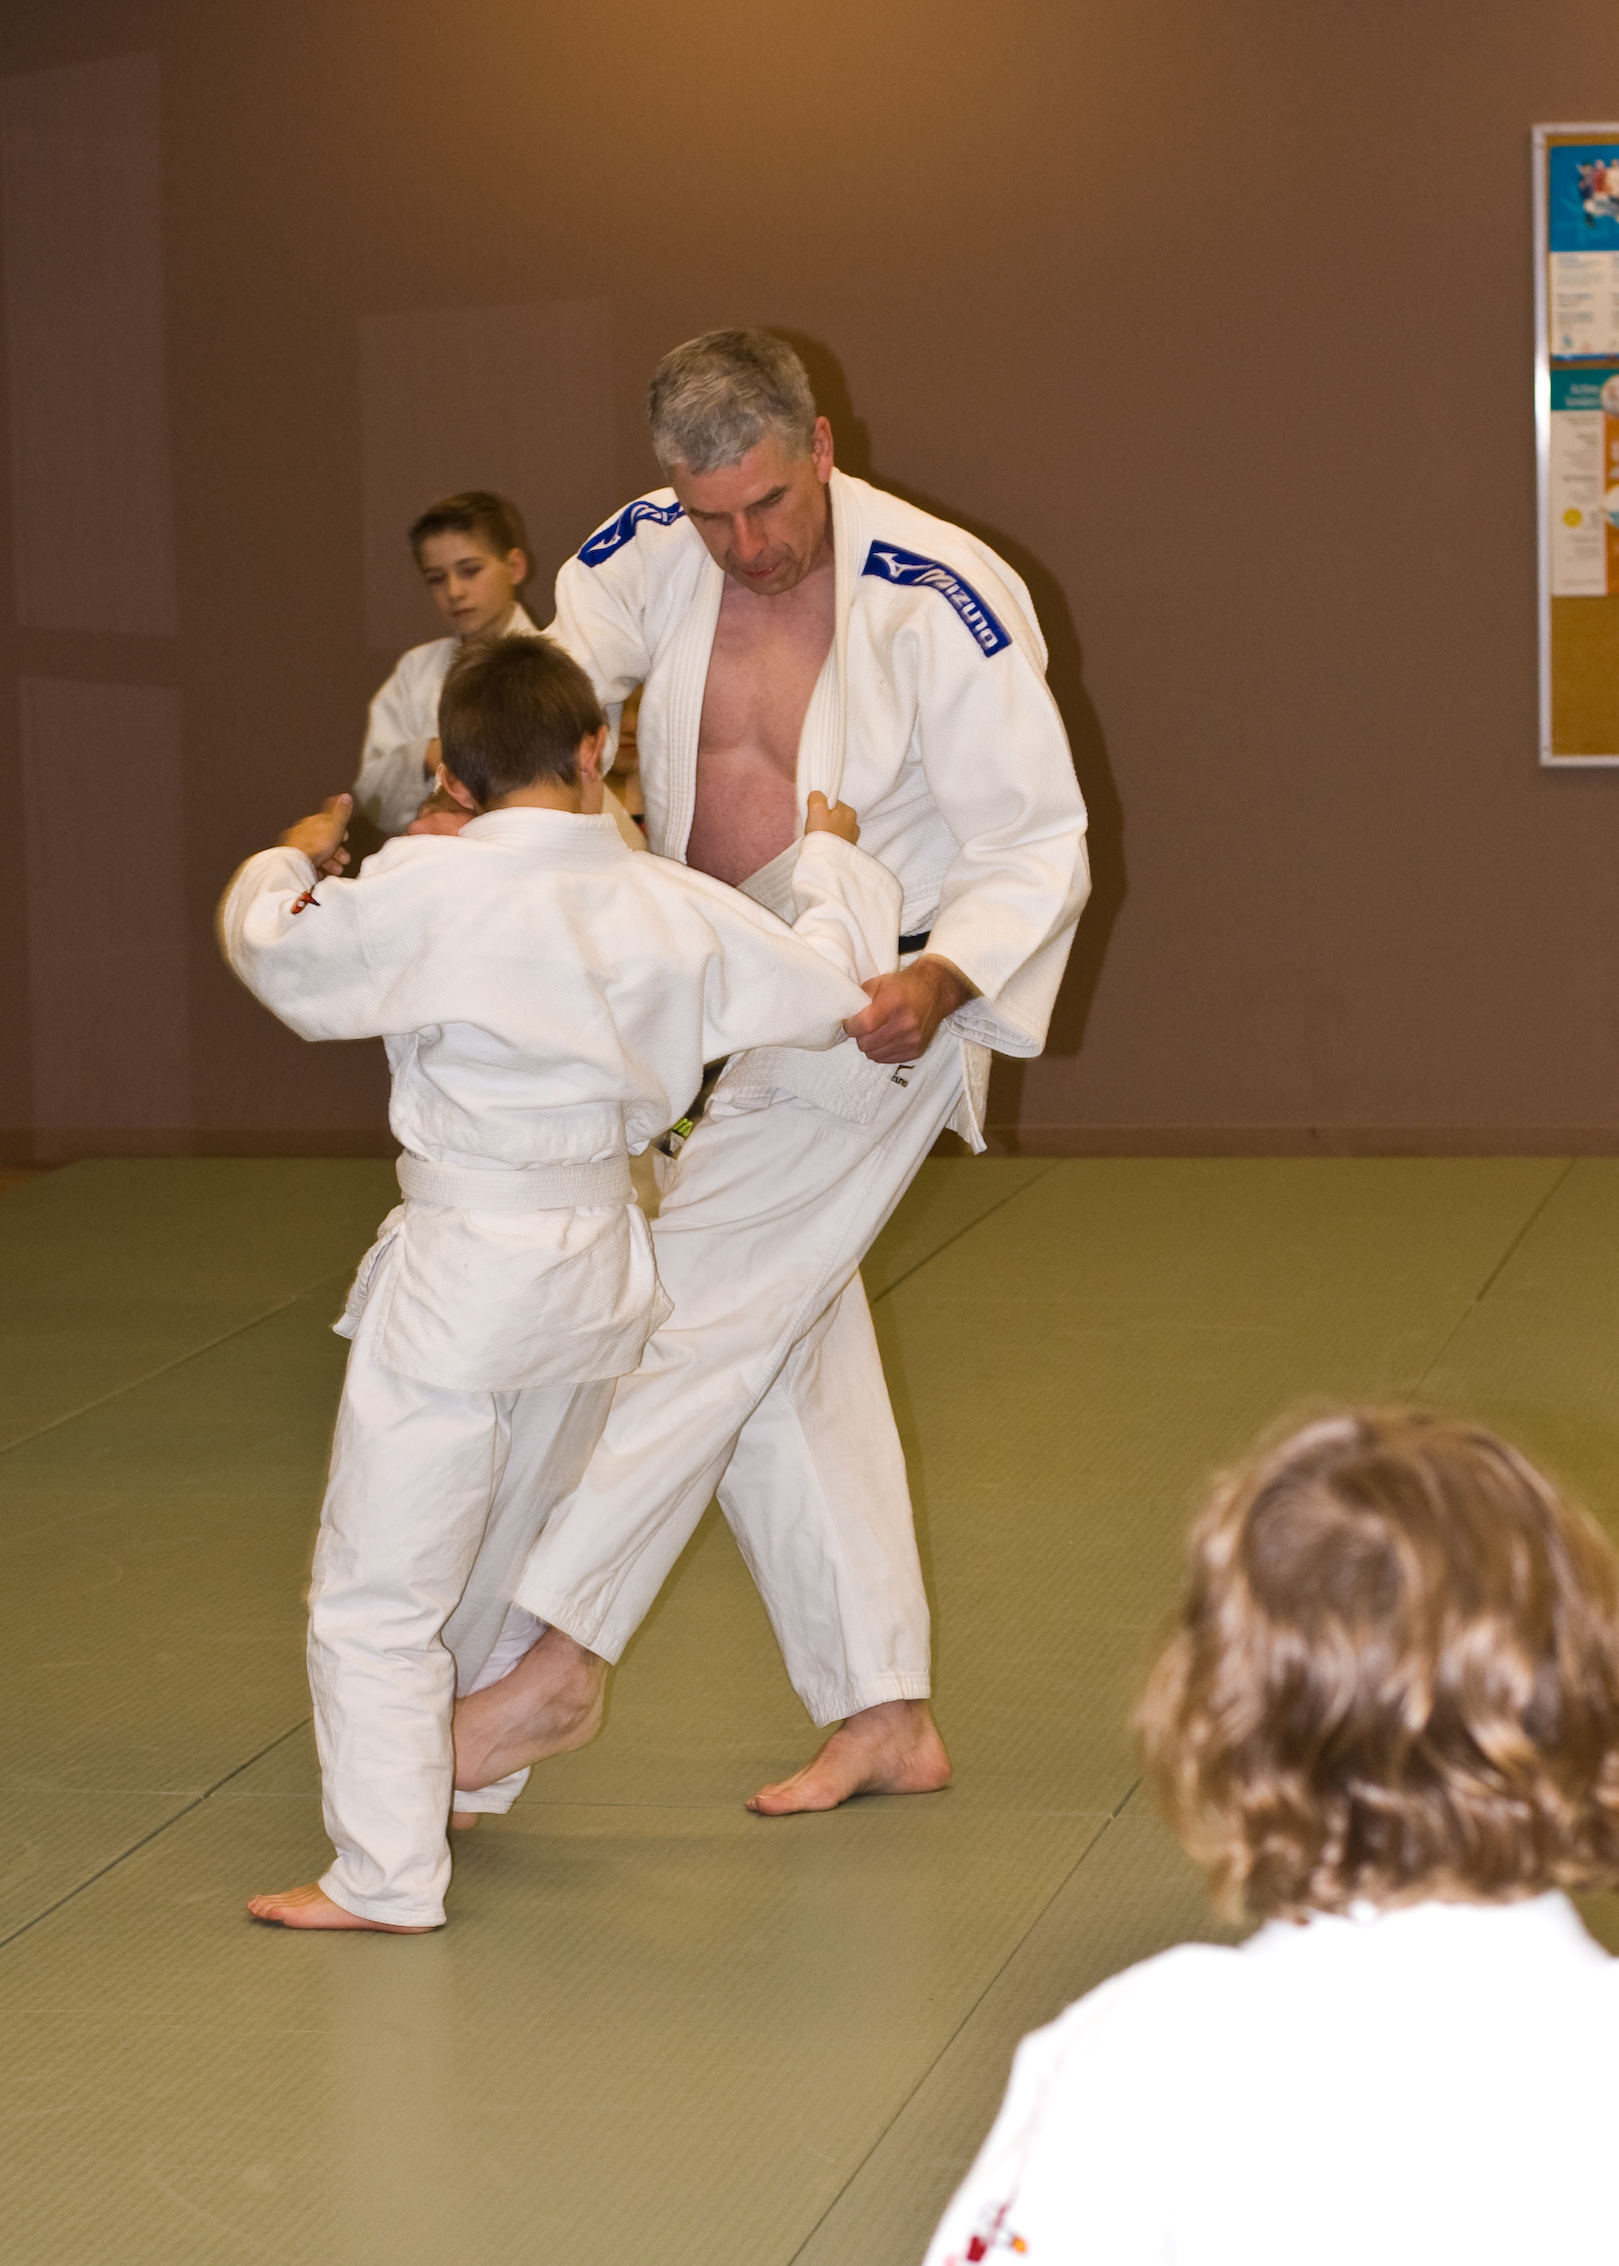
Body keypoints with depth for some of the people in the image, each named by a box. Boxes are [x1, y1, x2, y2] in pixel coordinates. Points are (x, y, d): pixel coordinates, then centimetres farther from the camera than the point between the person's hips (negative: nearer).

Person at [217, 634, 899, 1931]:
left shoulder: (424, 893, -16)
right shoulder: (676, 909, -2)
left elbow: (276, 951, -5)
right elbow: (833, 985, 8)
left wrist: (293, 860, 17)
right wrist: (834, 859, 27)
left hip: (462, 1266, -6)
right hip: (601, 1260, 6)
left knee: (379, 1592, 1)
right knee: (507, 1556, 26)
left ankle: (387, 1876, 0)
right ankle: (468, 1779, 44)